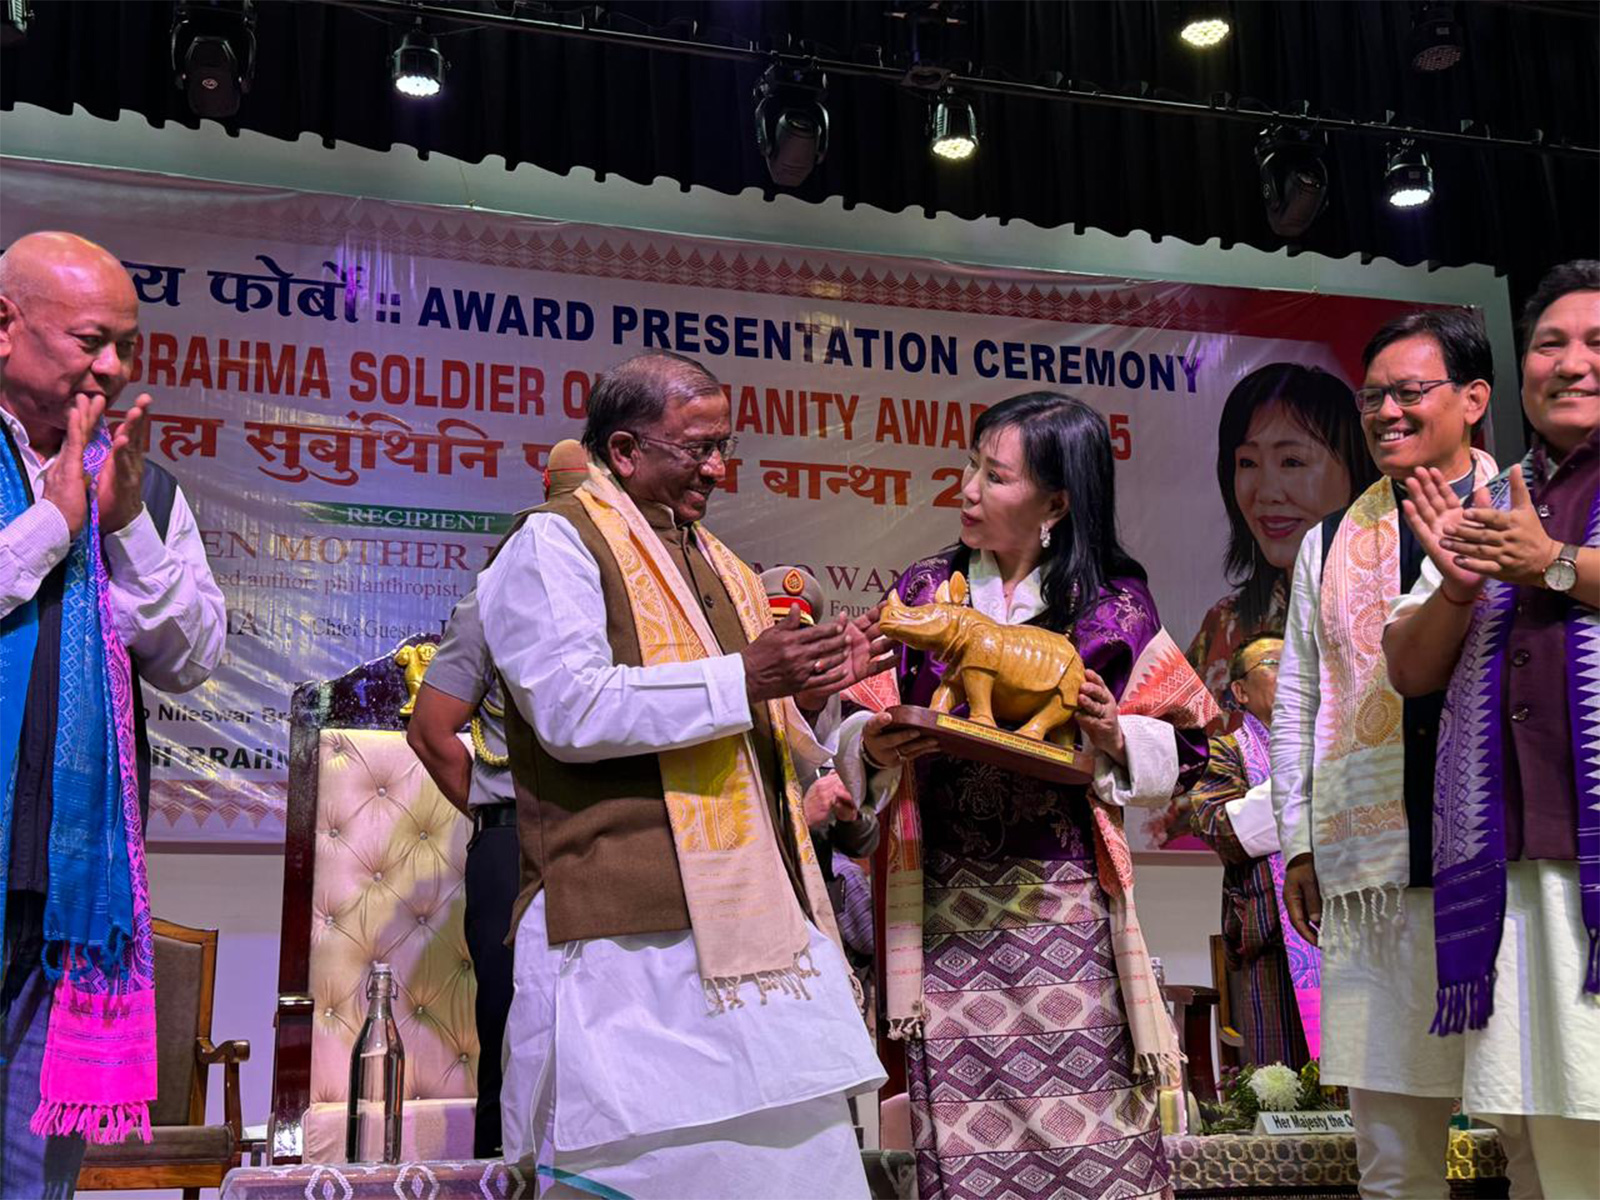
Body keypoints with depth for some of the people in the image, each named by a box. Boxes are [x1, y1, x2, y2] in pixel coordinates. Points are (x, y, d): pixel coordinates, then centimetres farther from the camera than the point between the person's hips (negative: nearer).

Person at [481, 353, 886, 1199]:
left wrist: (817, 682, 10)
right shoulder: (556, 543, -2)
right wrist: (741, 678, -17)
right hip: (633, 927, -8)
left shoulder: (713, 562, 23)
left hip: (757, 918, 8)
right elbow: (570, 709, -17)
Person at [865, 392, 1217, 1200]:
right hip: (947, 907, 2)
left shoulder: (1111, 607, 4)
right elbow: (871, 730, 11)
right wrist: (877, 748, -10)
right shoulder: (923, 593, 10)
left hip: (1065, 899, -1)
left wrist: (1114, 738, -12)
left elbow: (1182, 745, 7)